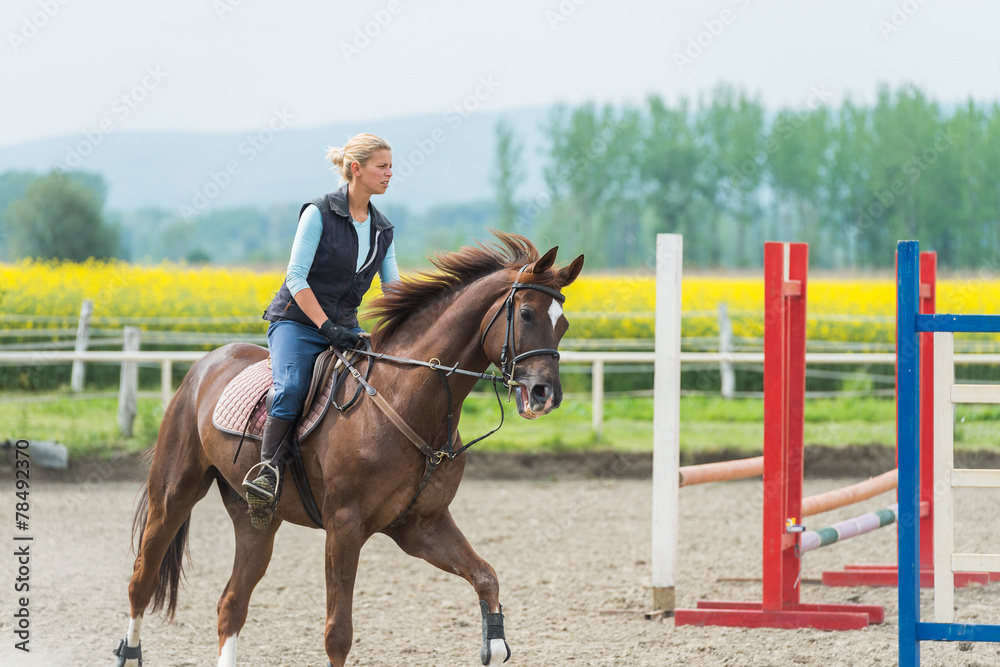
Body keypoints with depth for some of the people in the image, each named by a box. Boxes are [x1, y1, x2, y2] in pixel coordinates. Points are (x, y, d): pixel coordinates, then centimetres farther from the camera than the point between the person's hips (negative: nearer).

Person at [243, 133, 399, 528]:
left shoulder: (382, 230, 12)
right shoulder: (319, 214, -8)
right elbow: (296, 277, -12)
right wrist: (327, 327, -19)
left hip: (345, 327, 6)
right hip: (297, 321, -6)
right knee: (291, 391, -34)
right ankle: (268, 474, -31)